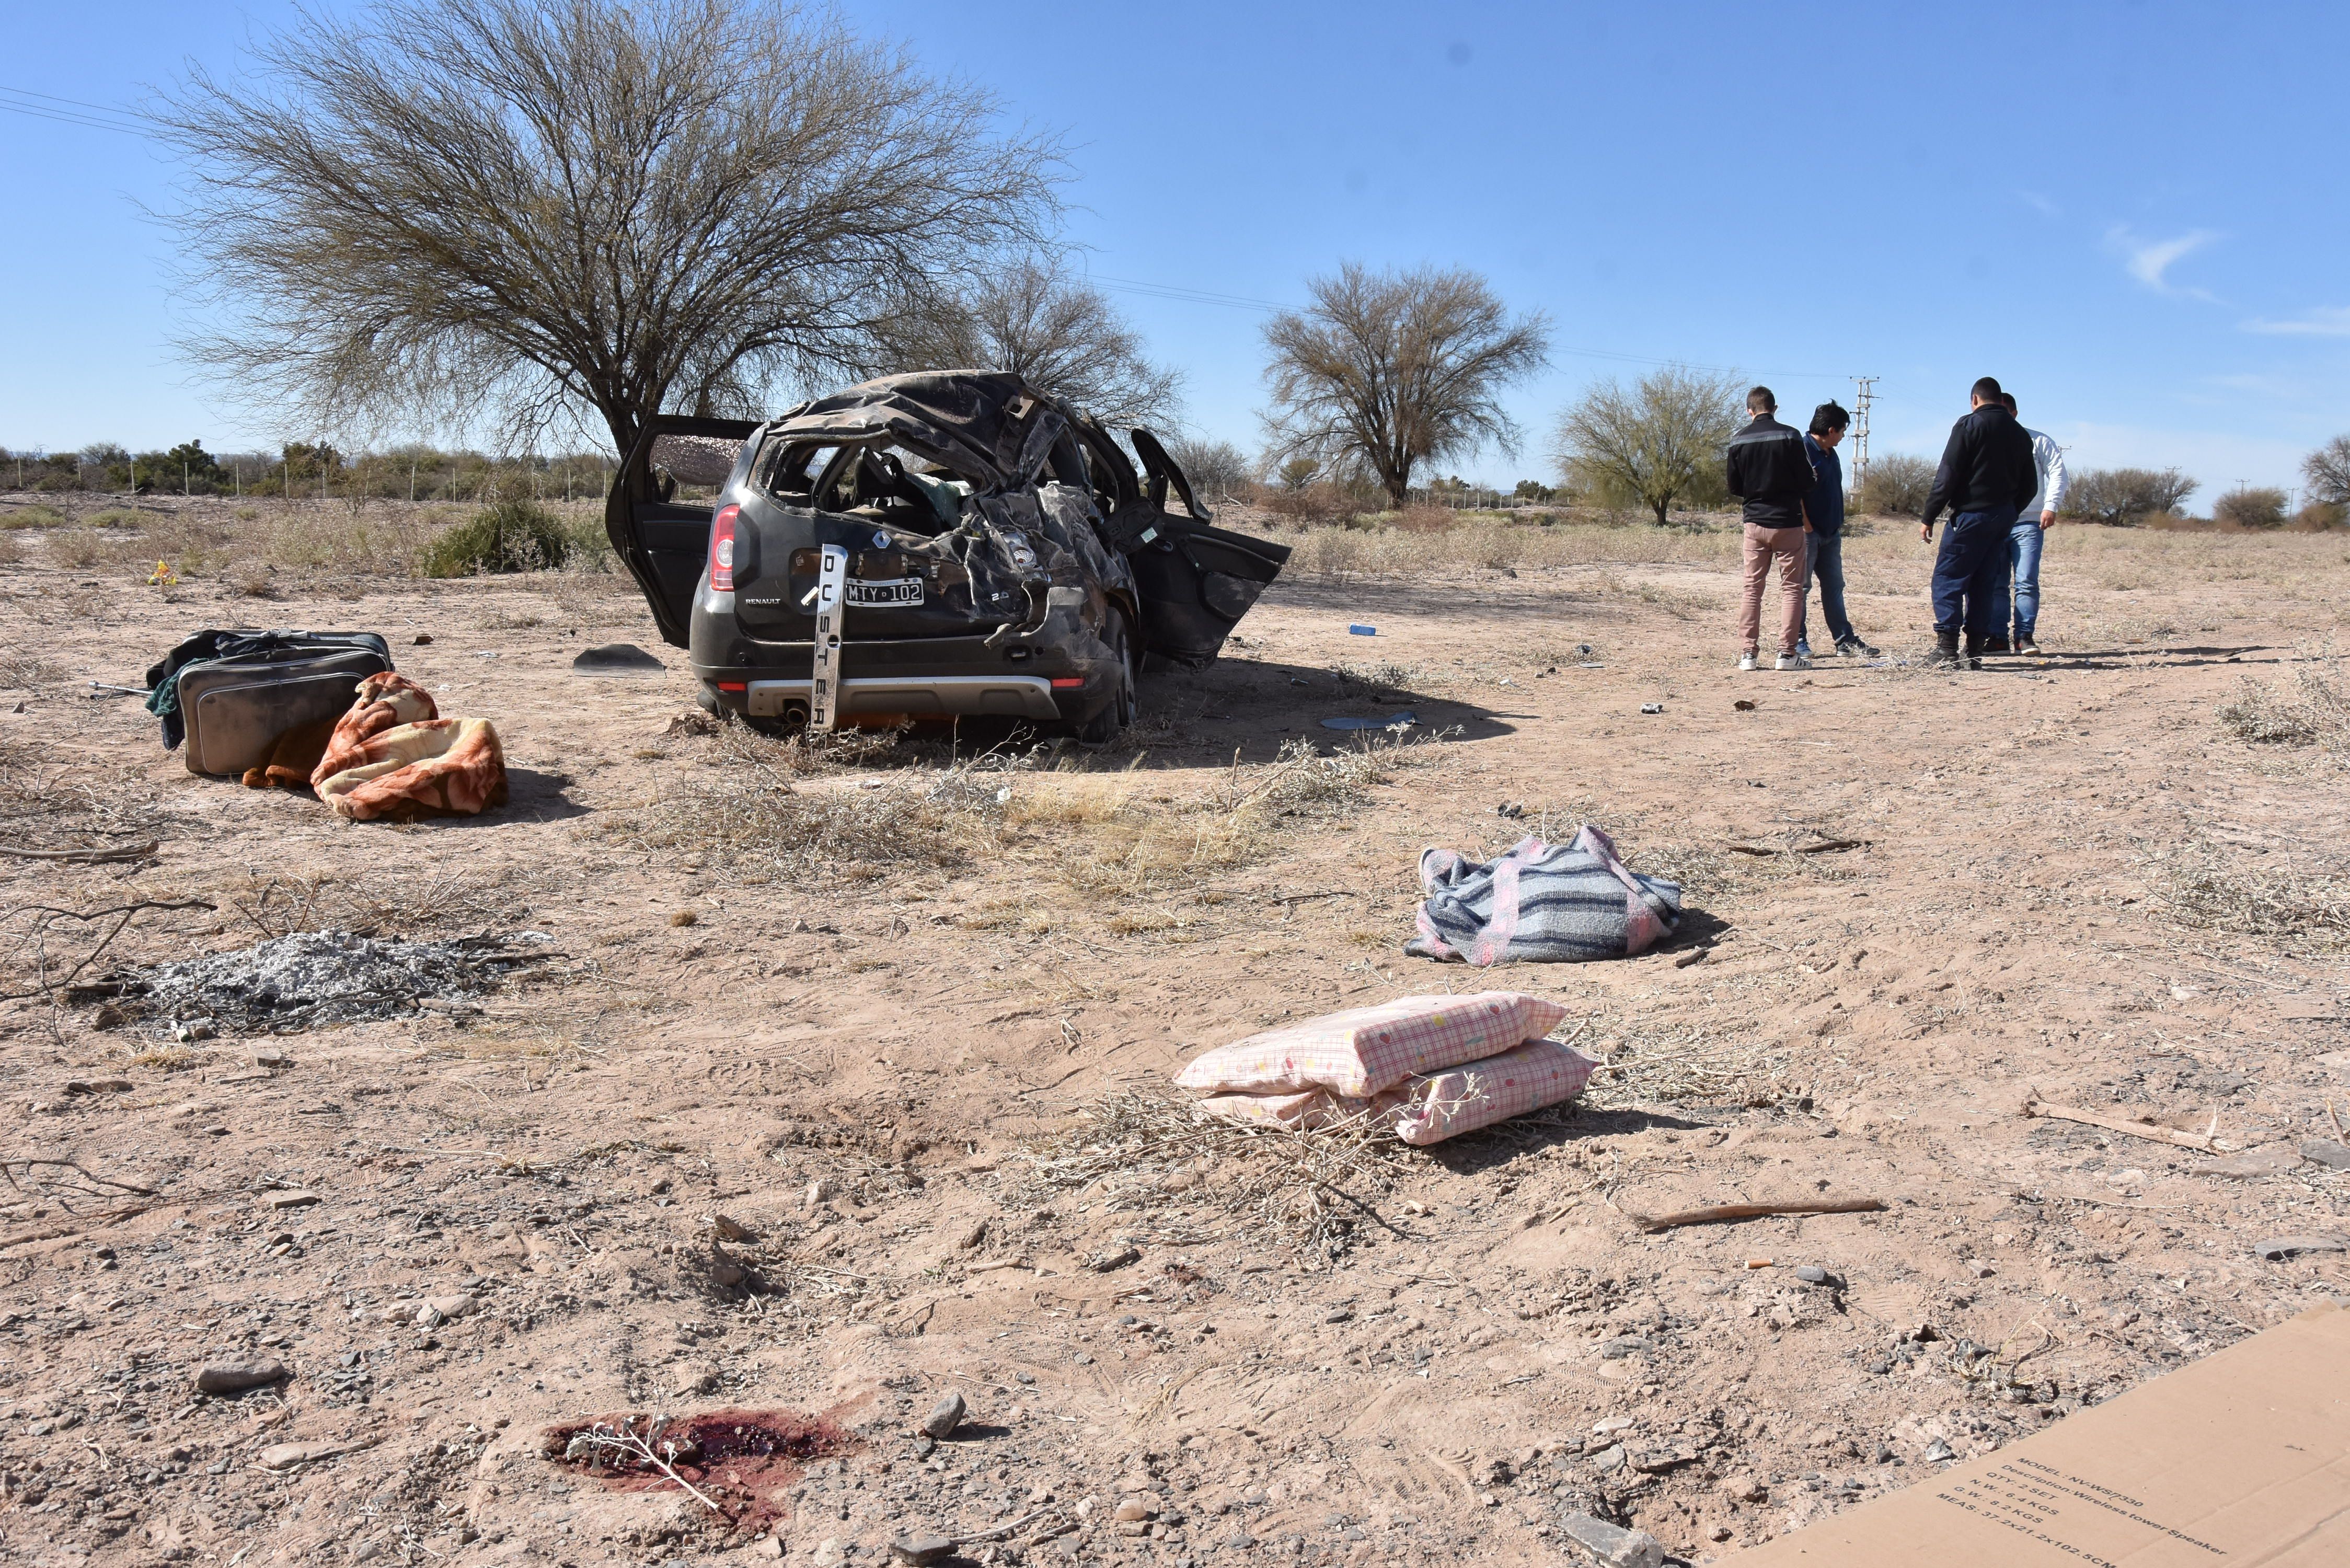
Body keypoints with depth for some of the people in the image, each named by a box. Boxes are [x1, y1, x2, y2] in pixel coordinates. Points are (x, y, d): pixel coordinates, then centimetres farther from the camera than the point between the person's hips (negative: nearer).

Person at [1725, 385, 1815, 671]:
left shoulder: (1738, 441, 0)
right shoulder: (1790, 436, -8)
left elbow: (1734, 488, 6)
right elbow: (1806, 481, -6)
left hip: (1755, 522, 3)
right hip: (1788, 521, -2)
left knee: (1752, 588, 8)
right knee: (1791, 587, 4)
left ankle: (1747, 652, 3)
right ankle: (1787, 653, 0)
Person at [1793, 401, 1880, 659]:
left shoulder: (1831, 455, 16)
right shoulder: (1802, 450, -12)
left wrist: (1839, 525, 16)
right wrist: (1806, 526, -19)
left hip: (1831, 534, 9)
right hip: (1808, 533, -9)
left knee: (1834, 587, 11)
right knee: (1801, 587, -2)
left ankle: (1846, 641, 14)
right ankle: (1798, 641, 4)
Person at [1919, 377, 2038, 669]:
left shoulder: (1970, 425, -5)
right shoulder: (2020, 434, 15)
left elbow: (1947, 477, -11)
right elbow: (2030, 486, 17)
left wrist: (1929, 518, -8)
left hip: (1971, 514, -7)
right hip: (2004, 519, 7)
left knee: (1948, 579, -5)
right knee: (1985, 584, 10)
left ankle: (1947, 646, -16)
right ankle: (1975, 652, 7)